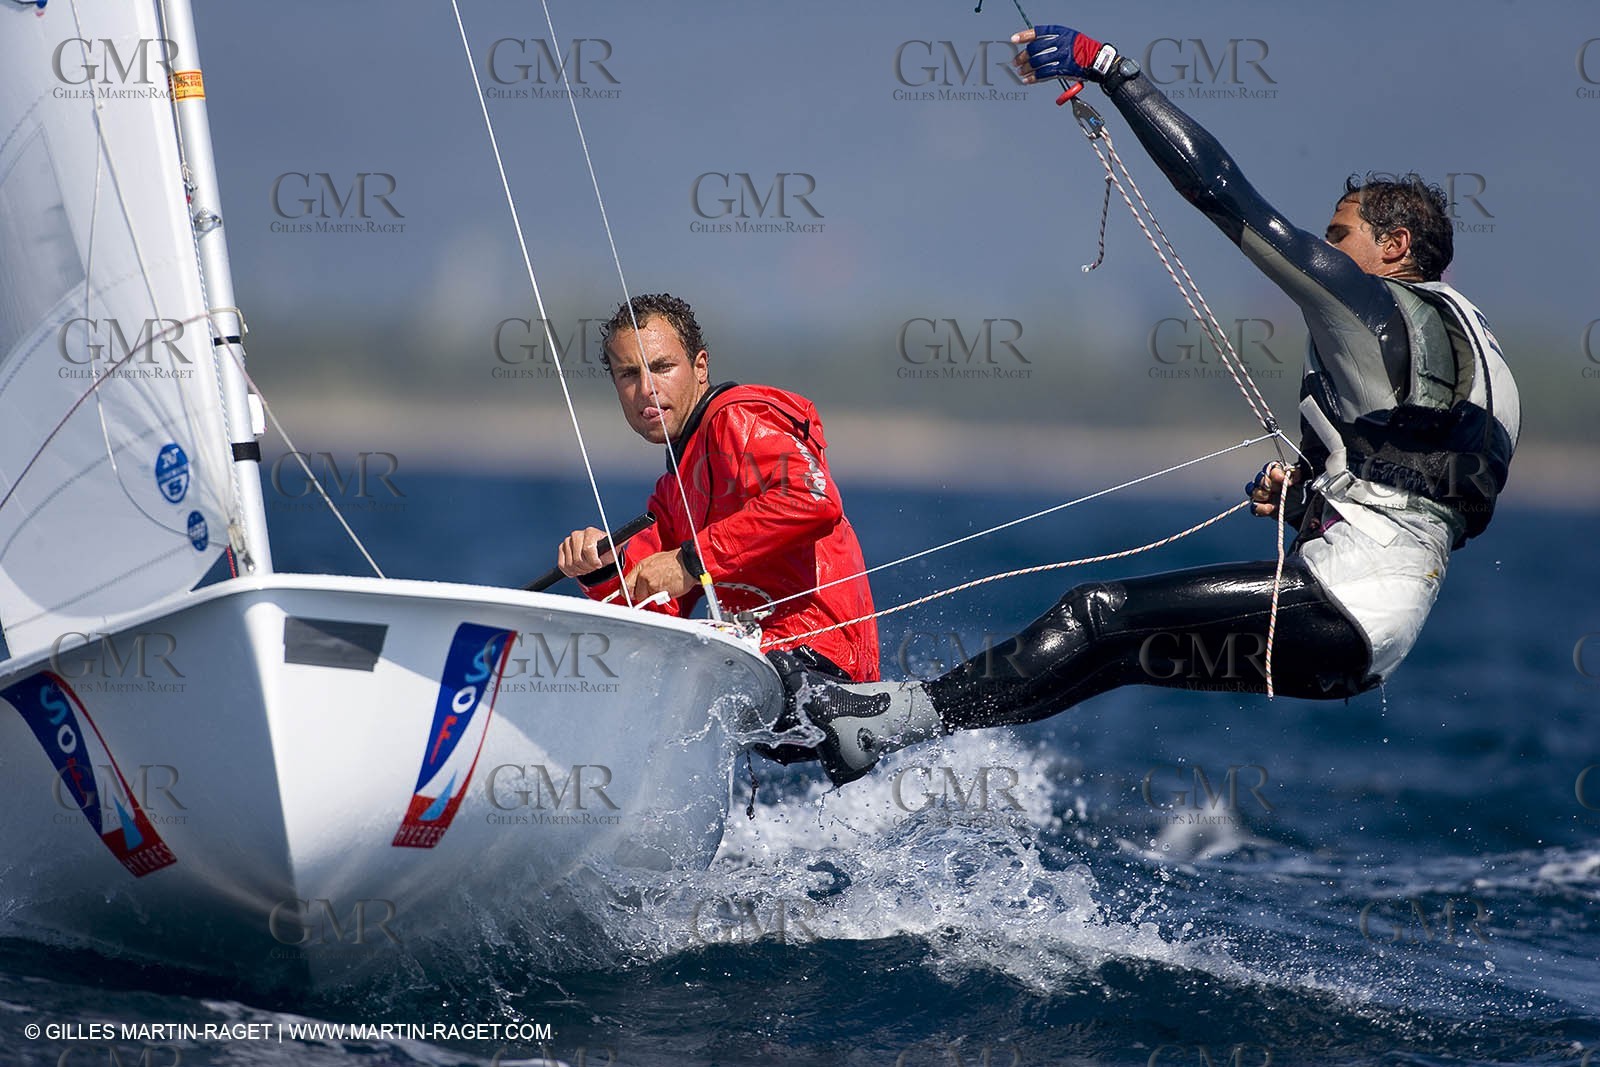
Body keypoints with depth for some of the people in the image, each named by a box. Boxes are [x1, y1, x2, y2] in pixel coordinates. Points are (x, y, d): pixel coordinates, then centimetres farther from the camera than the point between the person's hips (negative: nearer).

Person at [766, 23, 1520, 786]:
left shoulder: (1377, 308, -4)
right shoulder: (1445, 336, 26)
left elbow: (1217, 188, -11)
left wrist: (1107, 66, -9)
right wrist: (1300, 494, 16)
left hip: (1345, 601, -9)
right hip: (1350, 641, 9)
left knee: (1103, 618, -14)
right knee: (1118, 651, 5)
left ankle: (892, 719, -18)